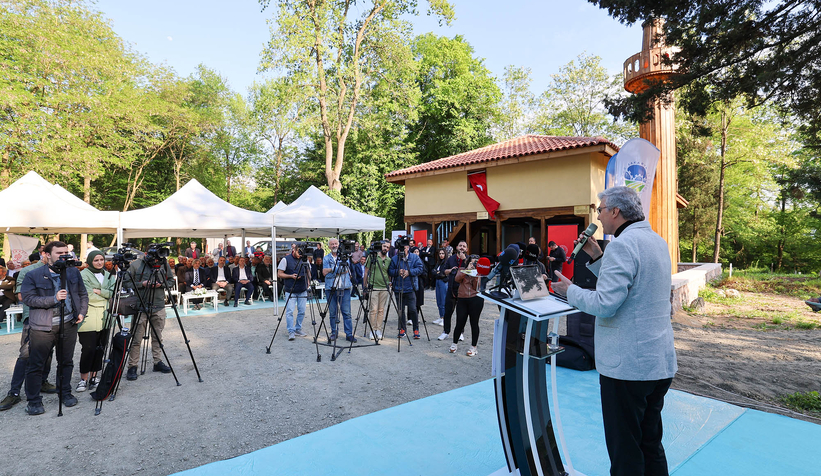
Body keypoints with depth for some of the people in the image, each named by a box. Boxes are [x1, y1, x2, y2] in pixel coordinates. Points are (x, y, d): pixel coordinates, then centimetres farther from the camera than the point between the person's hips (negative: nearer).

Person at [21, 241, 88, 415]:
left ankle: (65, 393, 27)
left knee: (66, 361, 13)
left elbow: (83, 295, 15)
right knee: (35, 365, 2)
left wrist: (82, 312, 2)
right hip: (42, 327, -3)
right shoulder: (33, 275, -3)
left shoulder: (74, 273, 8)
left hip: (69, 324, 3)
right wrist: (54, 299, -22)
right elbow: (28, 298, -11)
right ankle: (34, 401, 14)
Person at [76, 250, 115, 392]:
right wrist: (106, 295, -3)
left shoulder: (108, 275, 15)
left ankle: (94, 376, 17)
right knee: (88, 348, -6)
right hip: (88, 317, -5)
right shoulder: (84, 274, -2)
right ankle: (84, 379, 6)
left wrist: (99, 291, -11)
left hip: (103, 317, 5)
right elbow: (87, 296, -13)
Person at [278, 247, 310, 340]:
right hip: (290, 291, -4)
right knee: (289, 311, -7)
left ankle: (298, 329, 18)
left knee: (302, 311, 5)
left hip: (302, 291, 4)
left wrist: (307, 283, 4)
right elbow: (279, 274, -4)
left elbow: (309, 272, 18)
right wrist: (291, 276, -17)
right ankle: (291, 332, -2)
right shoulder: (286, 259, -4)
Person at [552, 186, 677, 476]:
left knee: (625, 452, 4)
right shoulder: (657, 241, 12)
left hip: (627, 366, -10)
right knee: (651, 443, 22)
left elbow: (604, 304, -24)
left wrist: (569, 290, -8)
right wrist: (596, 257, 13)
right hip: (660, 363, 10)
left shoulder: (623, 245, -19)